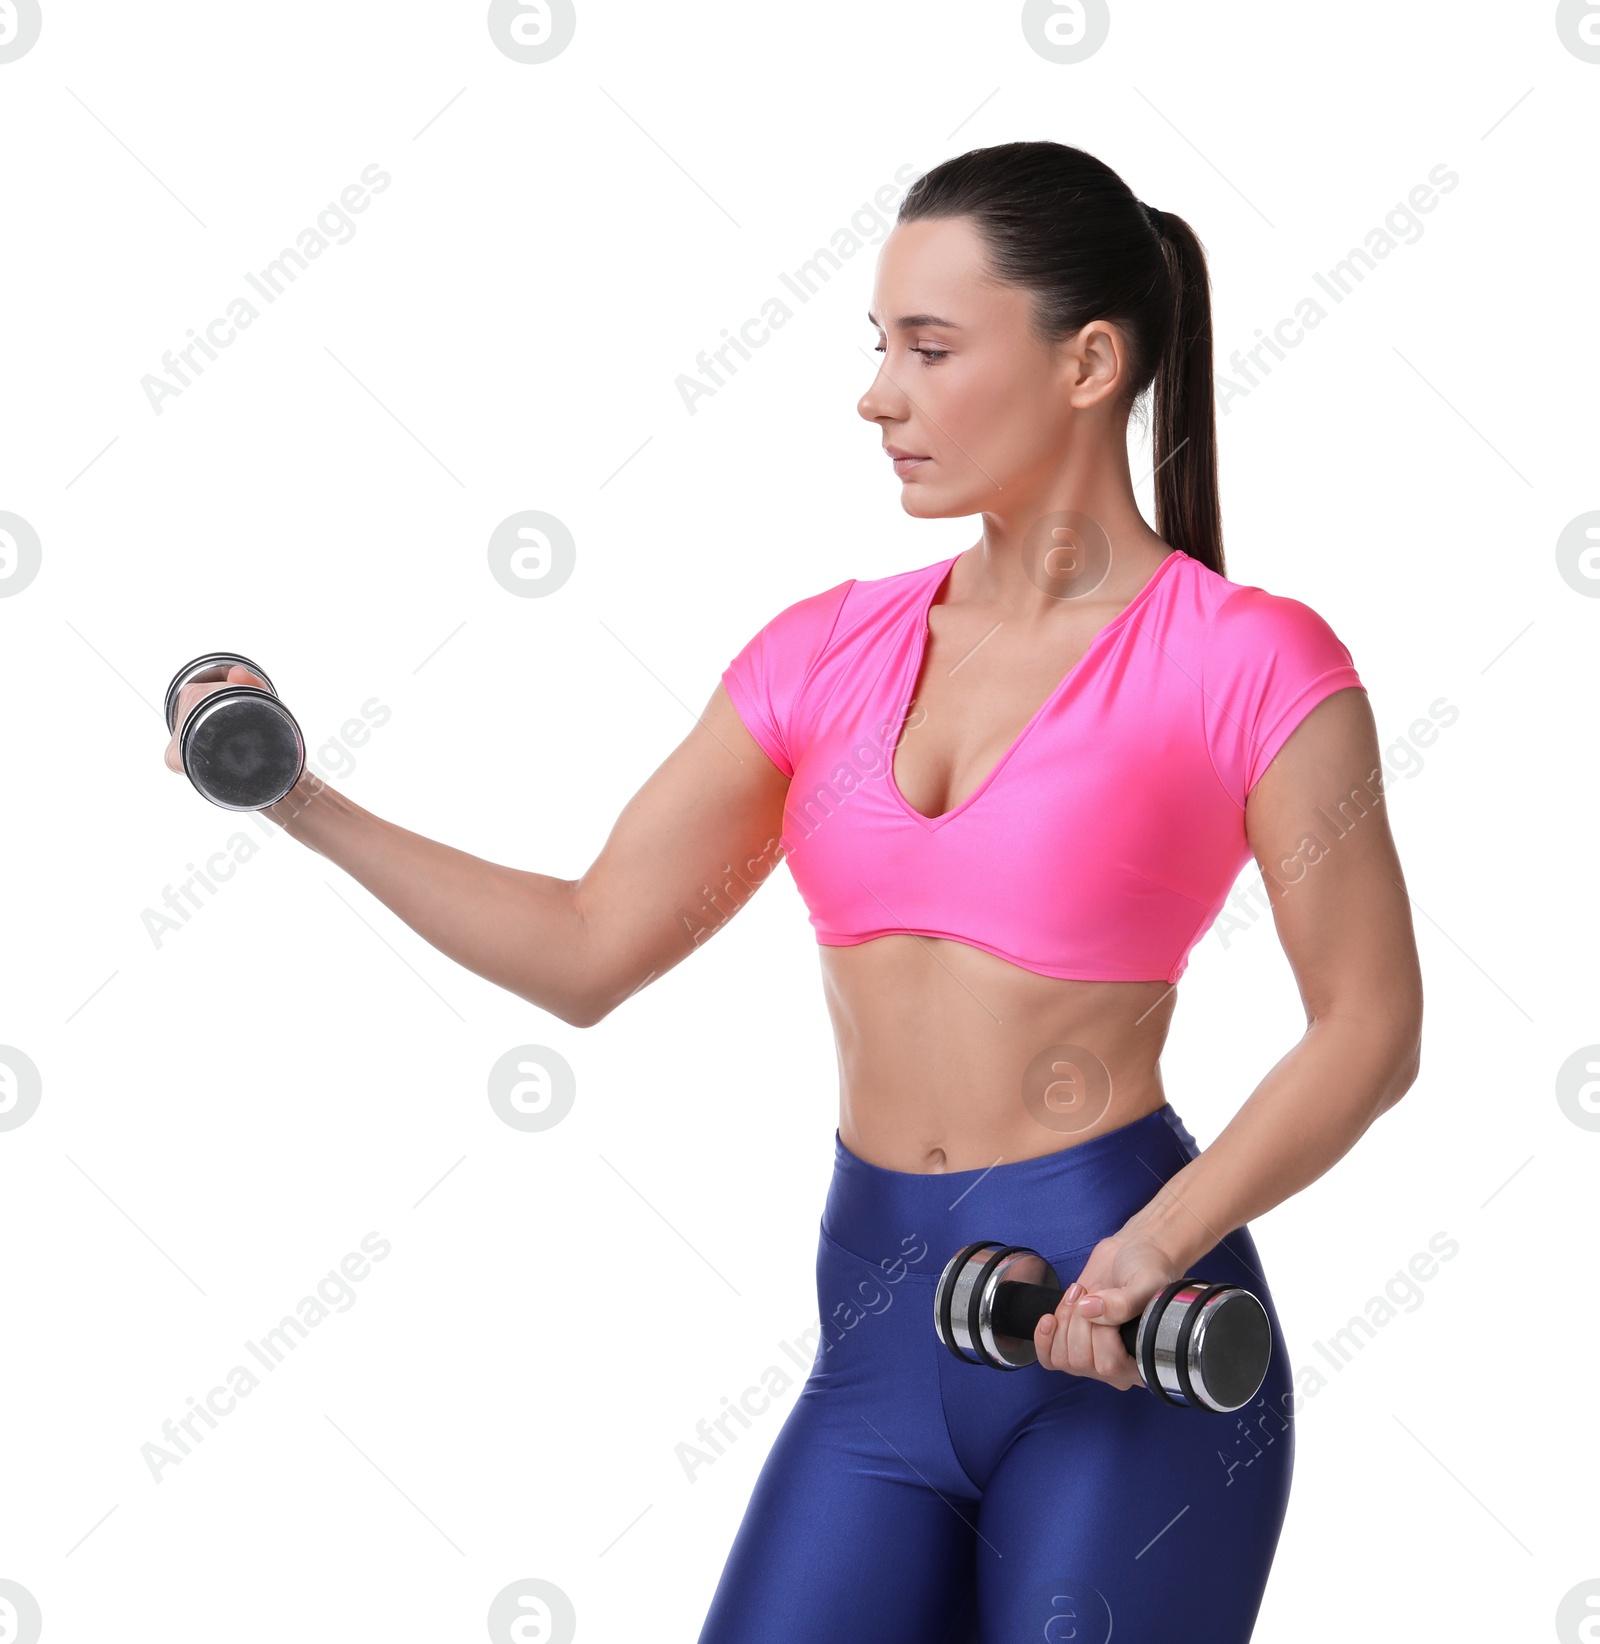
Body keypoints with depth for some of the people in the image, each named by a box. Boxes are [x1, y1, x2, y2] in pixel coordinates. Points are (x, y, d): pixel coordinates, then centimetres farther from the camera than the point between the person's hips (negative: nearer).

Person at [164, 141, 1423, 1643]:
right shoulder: (828, 655, 7)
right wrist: (305, 806, 2)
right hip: (879, 1337, 5)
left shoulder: (1249, 665, -7)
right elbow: (587, 951, 10)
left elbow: (1369, 1027, -6)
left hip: (1129, 1350, -4)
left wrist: (1155, 1250, -18)